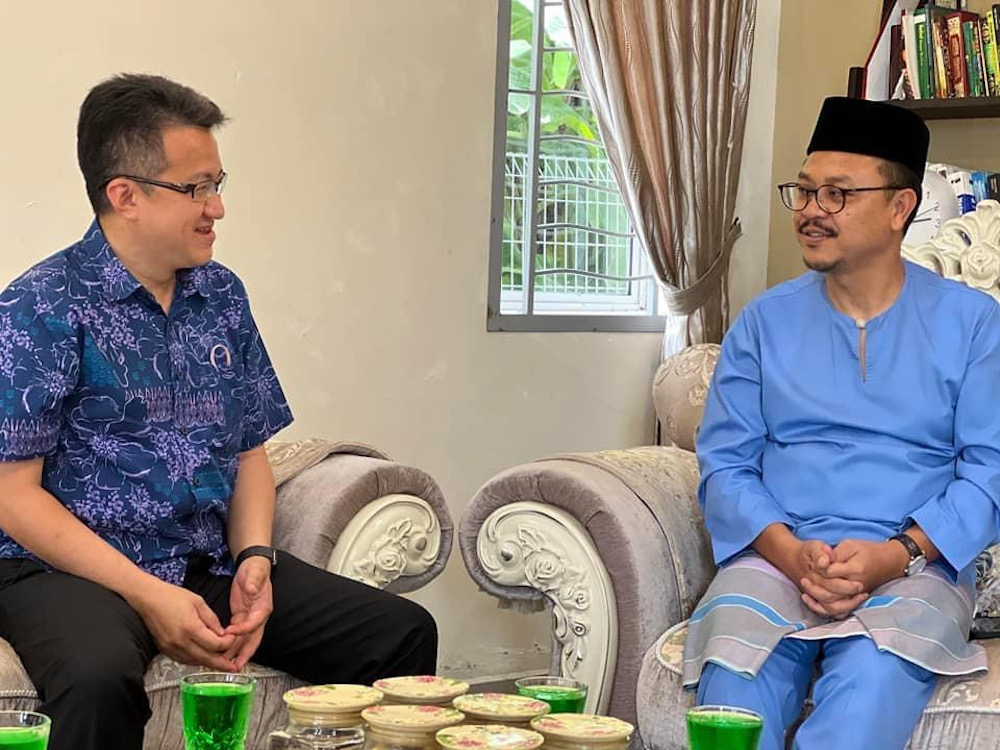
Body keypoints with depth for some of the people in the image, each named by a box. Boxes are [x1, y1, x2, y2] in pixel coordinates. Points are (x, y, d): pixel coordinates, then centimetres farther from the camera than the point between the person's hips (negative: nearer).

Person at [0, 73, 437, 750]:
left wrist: (253, 557, -3)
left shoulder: (223, 296, 12)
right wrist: (147, 595, -18)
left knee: (405, 633, -9)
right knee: (101, 680, -40)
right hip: (73, 568, -6)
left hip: (210, 561, 6)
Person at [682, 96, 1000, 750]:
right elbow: (724, 465, 8)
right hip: (775, 556, 1)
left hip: (914, 569, -1)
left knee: (871, 681, -36)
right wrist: (791, 553, -12)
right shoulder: (765, 322, 14)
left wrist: (895, 555, -15)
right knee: (733, 693, -32)